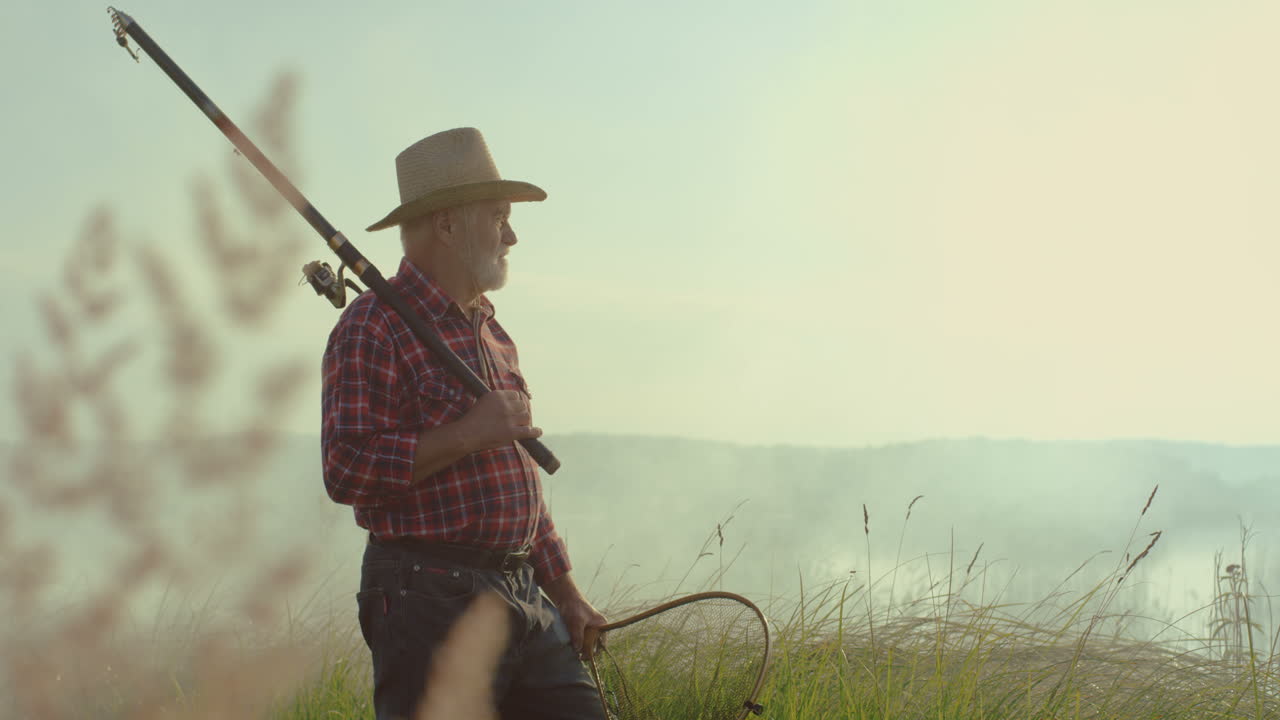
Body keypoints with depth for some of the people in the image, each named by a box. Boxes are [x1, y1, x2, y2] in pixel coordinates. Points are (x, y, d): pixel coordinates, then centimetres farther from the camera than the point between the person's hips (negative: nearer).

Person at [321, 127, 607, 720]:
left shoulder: (491, 332, 20)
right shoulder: (374, 327, -8)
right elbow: (346, 469, -19)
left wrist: (566, 594, 22)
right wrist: (469, 433, -18)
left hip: (525, 601, 8)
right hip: (431, 601, -8)